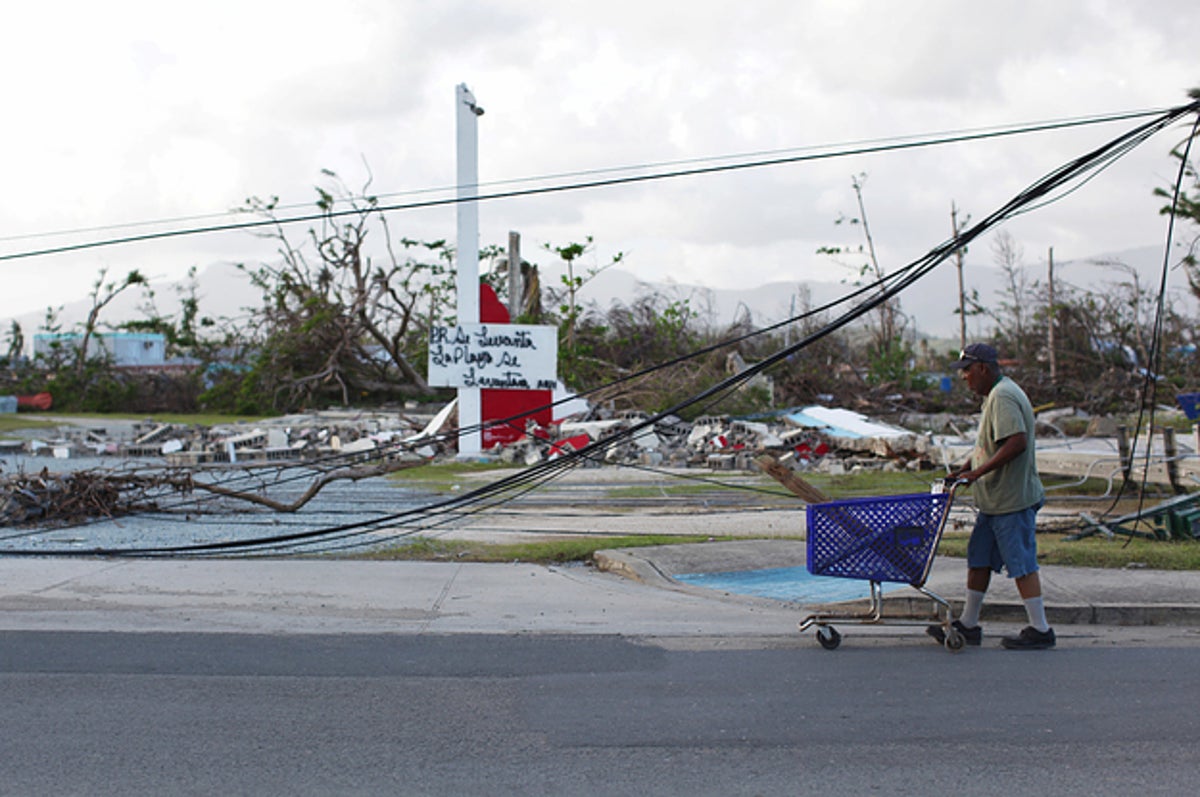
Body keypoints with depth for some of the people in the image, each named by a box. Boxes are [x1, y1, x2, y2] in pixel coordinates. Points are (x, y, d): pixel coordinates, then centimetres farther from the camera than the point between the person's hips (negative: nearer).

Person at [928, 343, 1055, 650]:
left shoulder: (1003, 396, -17)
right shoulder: (995, 394, 16)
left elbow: (1016, 442, -28)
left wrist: (978, 472, -26)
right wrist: (965, 468, 19)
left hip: (1011, 500, -11)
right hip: (995, 498, 11)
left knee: (1022, 564, -3)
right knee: (979, 559, 13)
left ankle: (1040, 630, 5)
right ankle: (968, 624, 20)